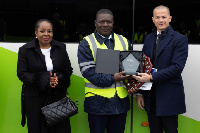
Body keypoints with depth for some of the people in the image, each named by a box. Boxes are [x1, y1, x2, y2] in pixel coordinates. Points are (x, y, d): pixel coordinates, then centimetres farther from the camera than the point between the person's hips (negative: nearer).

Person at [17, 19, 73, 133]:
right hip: (35, 99, -2)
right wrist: (43, 80, -17)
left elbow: (68, 70, 9)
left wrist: (58, 78, -14)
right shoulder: (25, 50, 2)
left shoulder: (61, 48, 10)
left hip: (58, 96, 2)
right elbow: (22, 74, -4)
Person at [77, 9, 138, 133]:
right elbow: (88, 71, -12)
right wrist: (112, 79, -20)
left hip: (121, 100, 4)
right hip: (97, 102, -3)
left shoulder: (124, 42, 11)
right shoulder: (86, 44, -2)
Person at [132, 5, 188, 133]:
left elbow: (177, 67, -16)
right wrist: (140, 93, 7)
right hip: (150, 96, 5)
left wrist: (151, 77, -23)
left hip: (169, 97, -5)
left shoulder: (180, 39, -6)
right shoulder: (149, 38, 12)